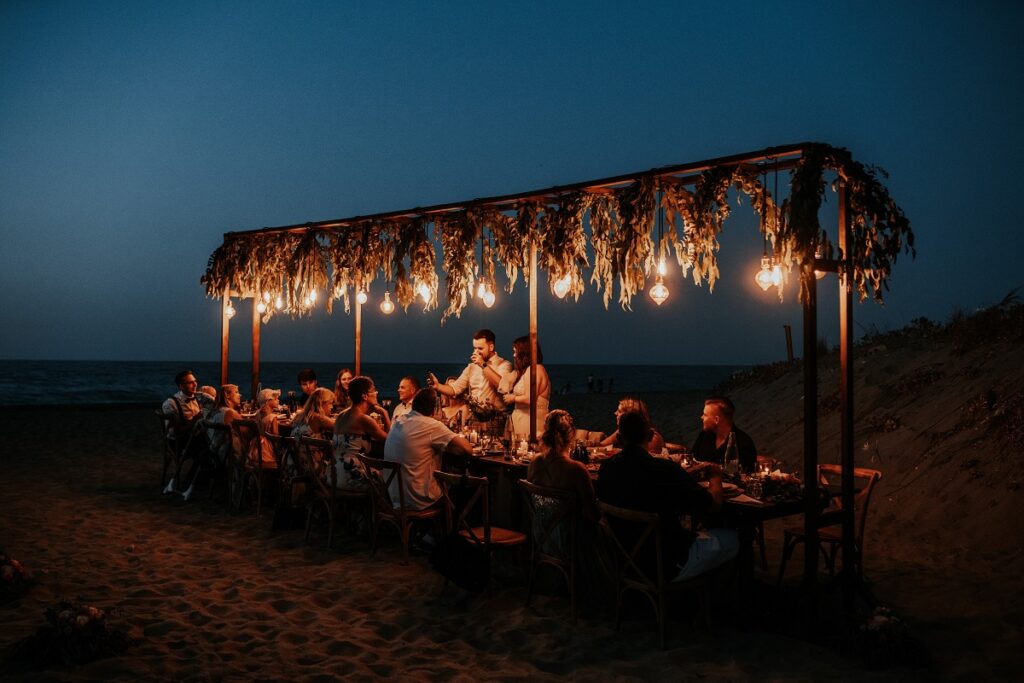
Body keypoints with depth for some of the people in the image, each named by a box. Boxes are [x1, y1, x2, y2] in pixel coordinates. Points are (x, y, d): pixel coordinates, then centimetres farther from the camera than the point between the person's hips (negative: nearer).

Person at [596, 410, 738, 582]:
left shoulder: (607, 468, -10)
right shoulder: (665, 469, -27)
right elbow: (714, 504, -16)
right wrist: (715, 476, 5)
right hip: (668, 565, -6)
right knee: (732, 537, 14)